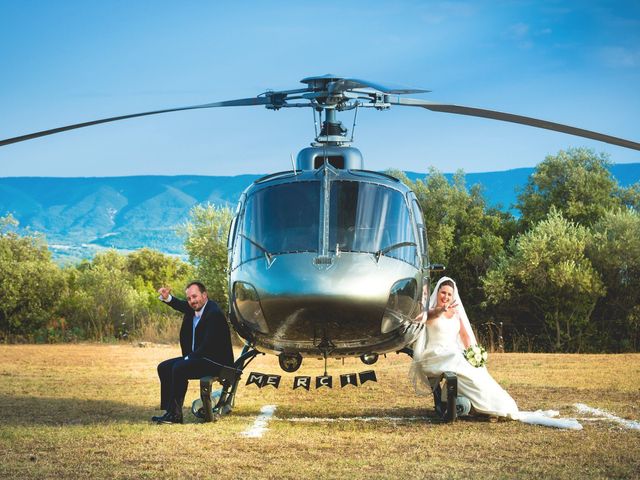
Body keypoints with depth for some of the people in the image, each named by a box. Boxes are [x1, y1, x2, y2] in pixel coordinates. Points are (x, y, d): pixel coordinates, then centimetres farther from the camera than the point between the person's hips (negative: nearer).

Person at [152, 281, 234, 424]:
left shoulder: (214, 313, -20)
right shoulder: (193, 308, 7)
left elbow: (208, 344, -25)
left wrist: (189, 358, -19)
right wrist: (167, 297, 2)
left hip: (215, 362, -10)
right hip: (197, 357, 10)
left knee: (179, 368, -28)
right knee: (163, 368, 3)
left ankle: (175, 414, -22)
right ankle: (169, 410, -2)